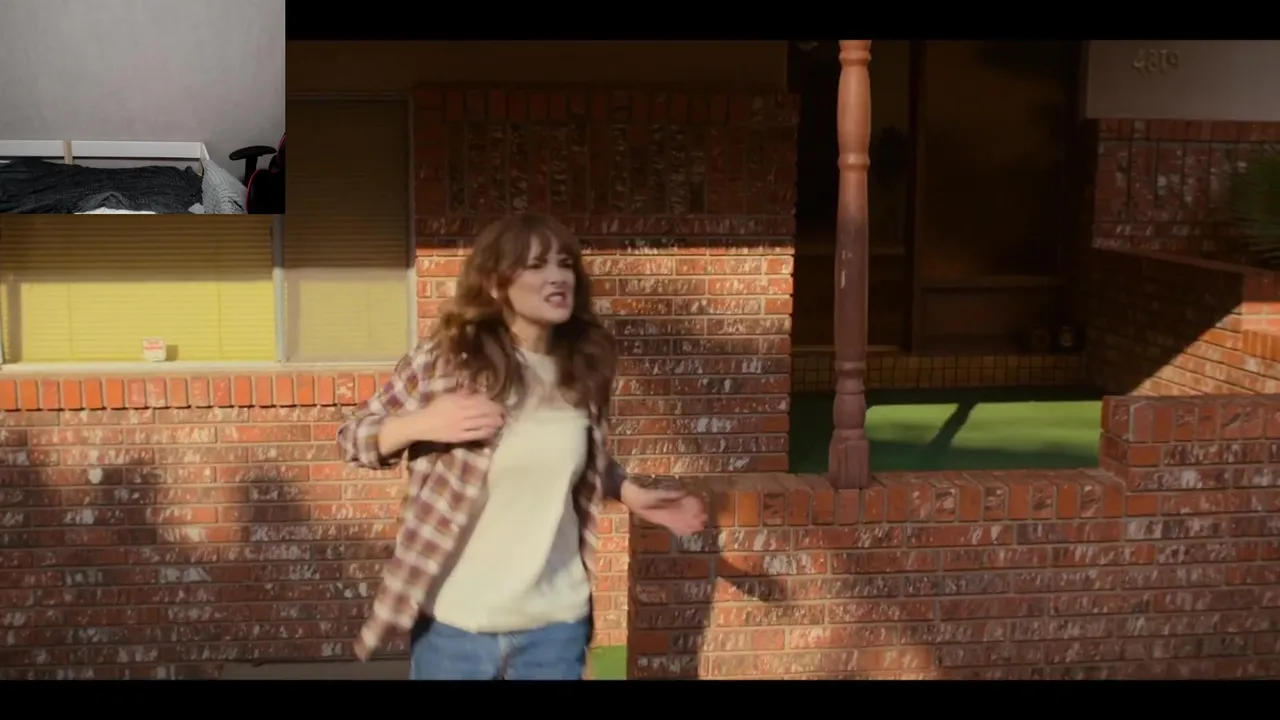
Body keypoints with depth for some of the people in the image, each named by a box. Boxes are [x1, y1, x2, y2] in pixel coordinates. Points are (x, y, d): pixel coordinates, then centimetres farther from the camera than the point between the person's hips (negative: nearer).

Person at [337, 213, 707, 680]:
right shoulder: (445, 360, -10)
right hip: (454, 622, -3)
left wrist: (633, 494, 6)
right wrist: (420, 425, -19)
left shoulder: (584, 369, 2)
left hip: (557, 623, 3)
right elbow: (353, 437, -2)